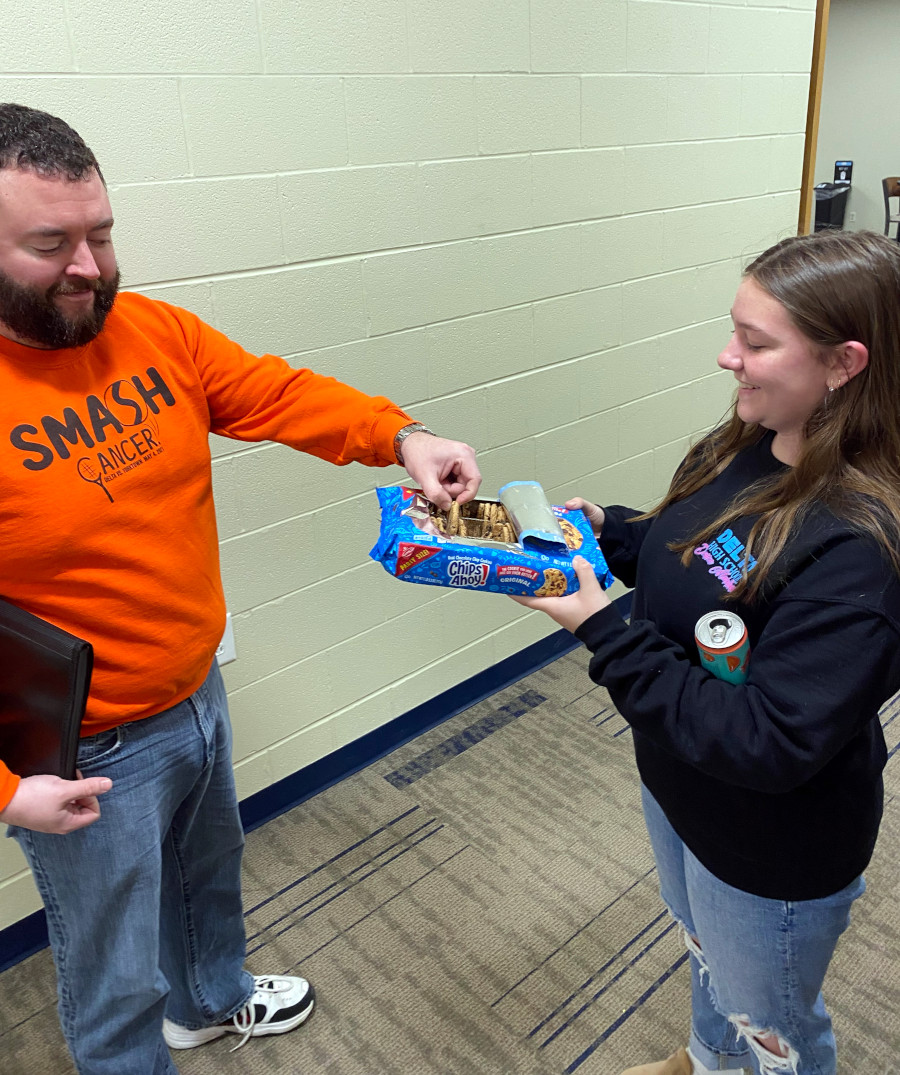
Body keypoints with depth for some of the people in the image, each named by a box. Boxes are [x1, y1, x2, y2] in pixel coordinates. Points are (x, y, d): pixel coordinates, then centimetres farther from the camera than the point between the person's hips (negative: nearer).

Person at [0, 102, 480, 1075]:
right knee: (117, 982, 15)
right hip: (87, 762, -7)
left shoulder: (156, 332, -5)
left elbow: (273, 394, -7)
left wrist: (401, 437, -24)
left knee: (209, 869, 33)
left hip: (197, 695, 7)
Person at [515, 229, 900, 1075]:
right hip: (678, 784, 8)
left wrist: (603, 632, -34)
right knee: (704, 955, 36)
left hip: (771, 852, -8)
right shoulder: (742, 449, -10)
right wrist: (606, 530, -10)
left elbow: (766, 744, -35)